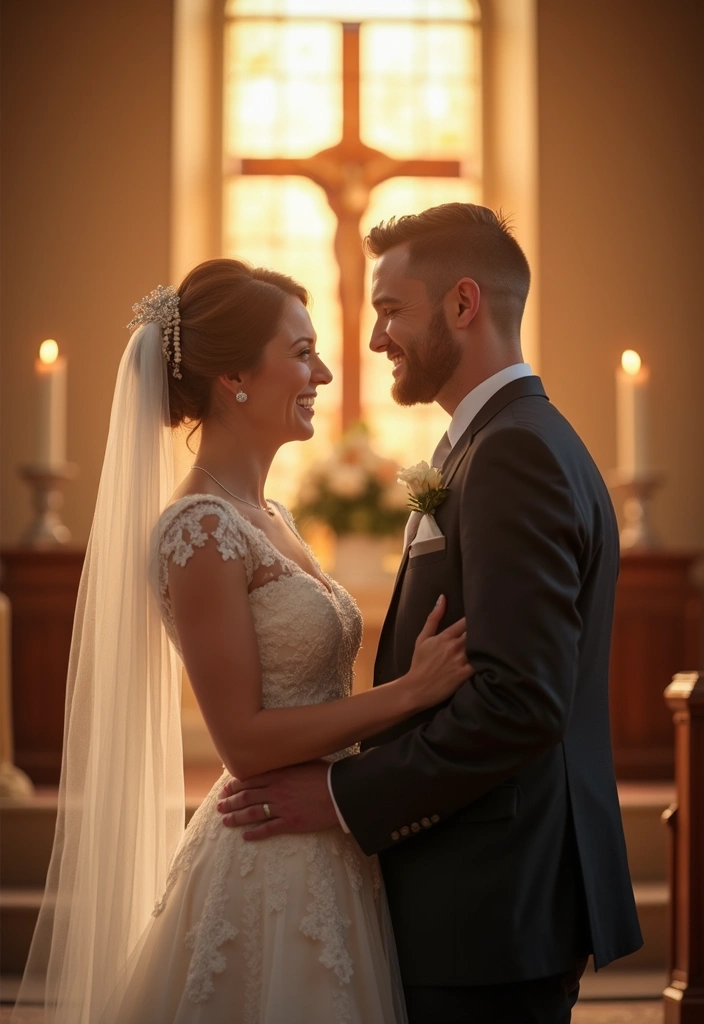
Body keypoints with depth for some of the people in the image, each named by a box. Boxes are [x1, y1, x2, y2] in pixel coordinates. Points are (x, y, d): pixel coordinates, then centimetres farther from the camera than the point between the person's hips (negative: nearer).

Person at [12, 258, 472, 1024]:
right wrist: (409, 691, -18)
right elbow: (244, 740, -19)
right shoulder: (200, 529, -16)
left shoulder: (266, 520, 11)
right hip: (271, 874, -9)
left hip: (326, 862, 9)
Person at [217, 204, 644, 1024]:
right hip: (511, 894, 10)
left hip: (493, 905, -10)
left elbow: (519, 701, -24)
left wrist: (345, 794, -17)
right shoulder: (520, 440, 16)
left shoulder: (513, 450, -16)